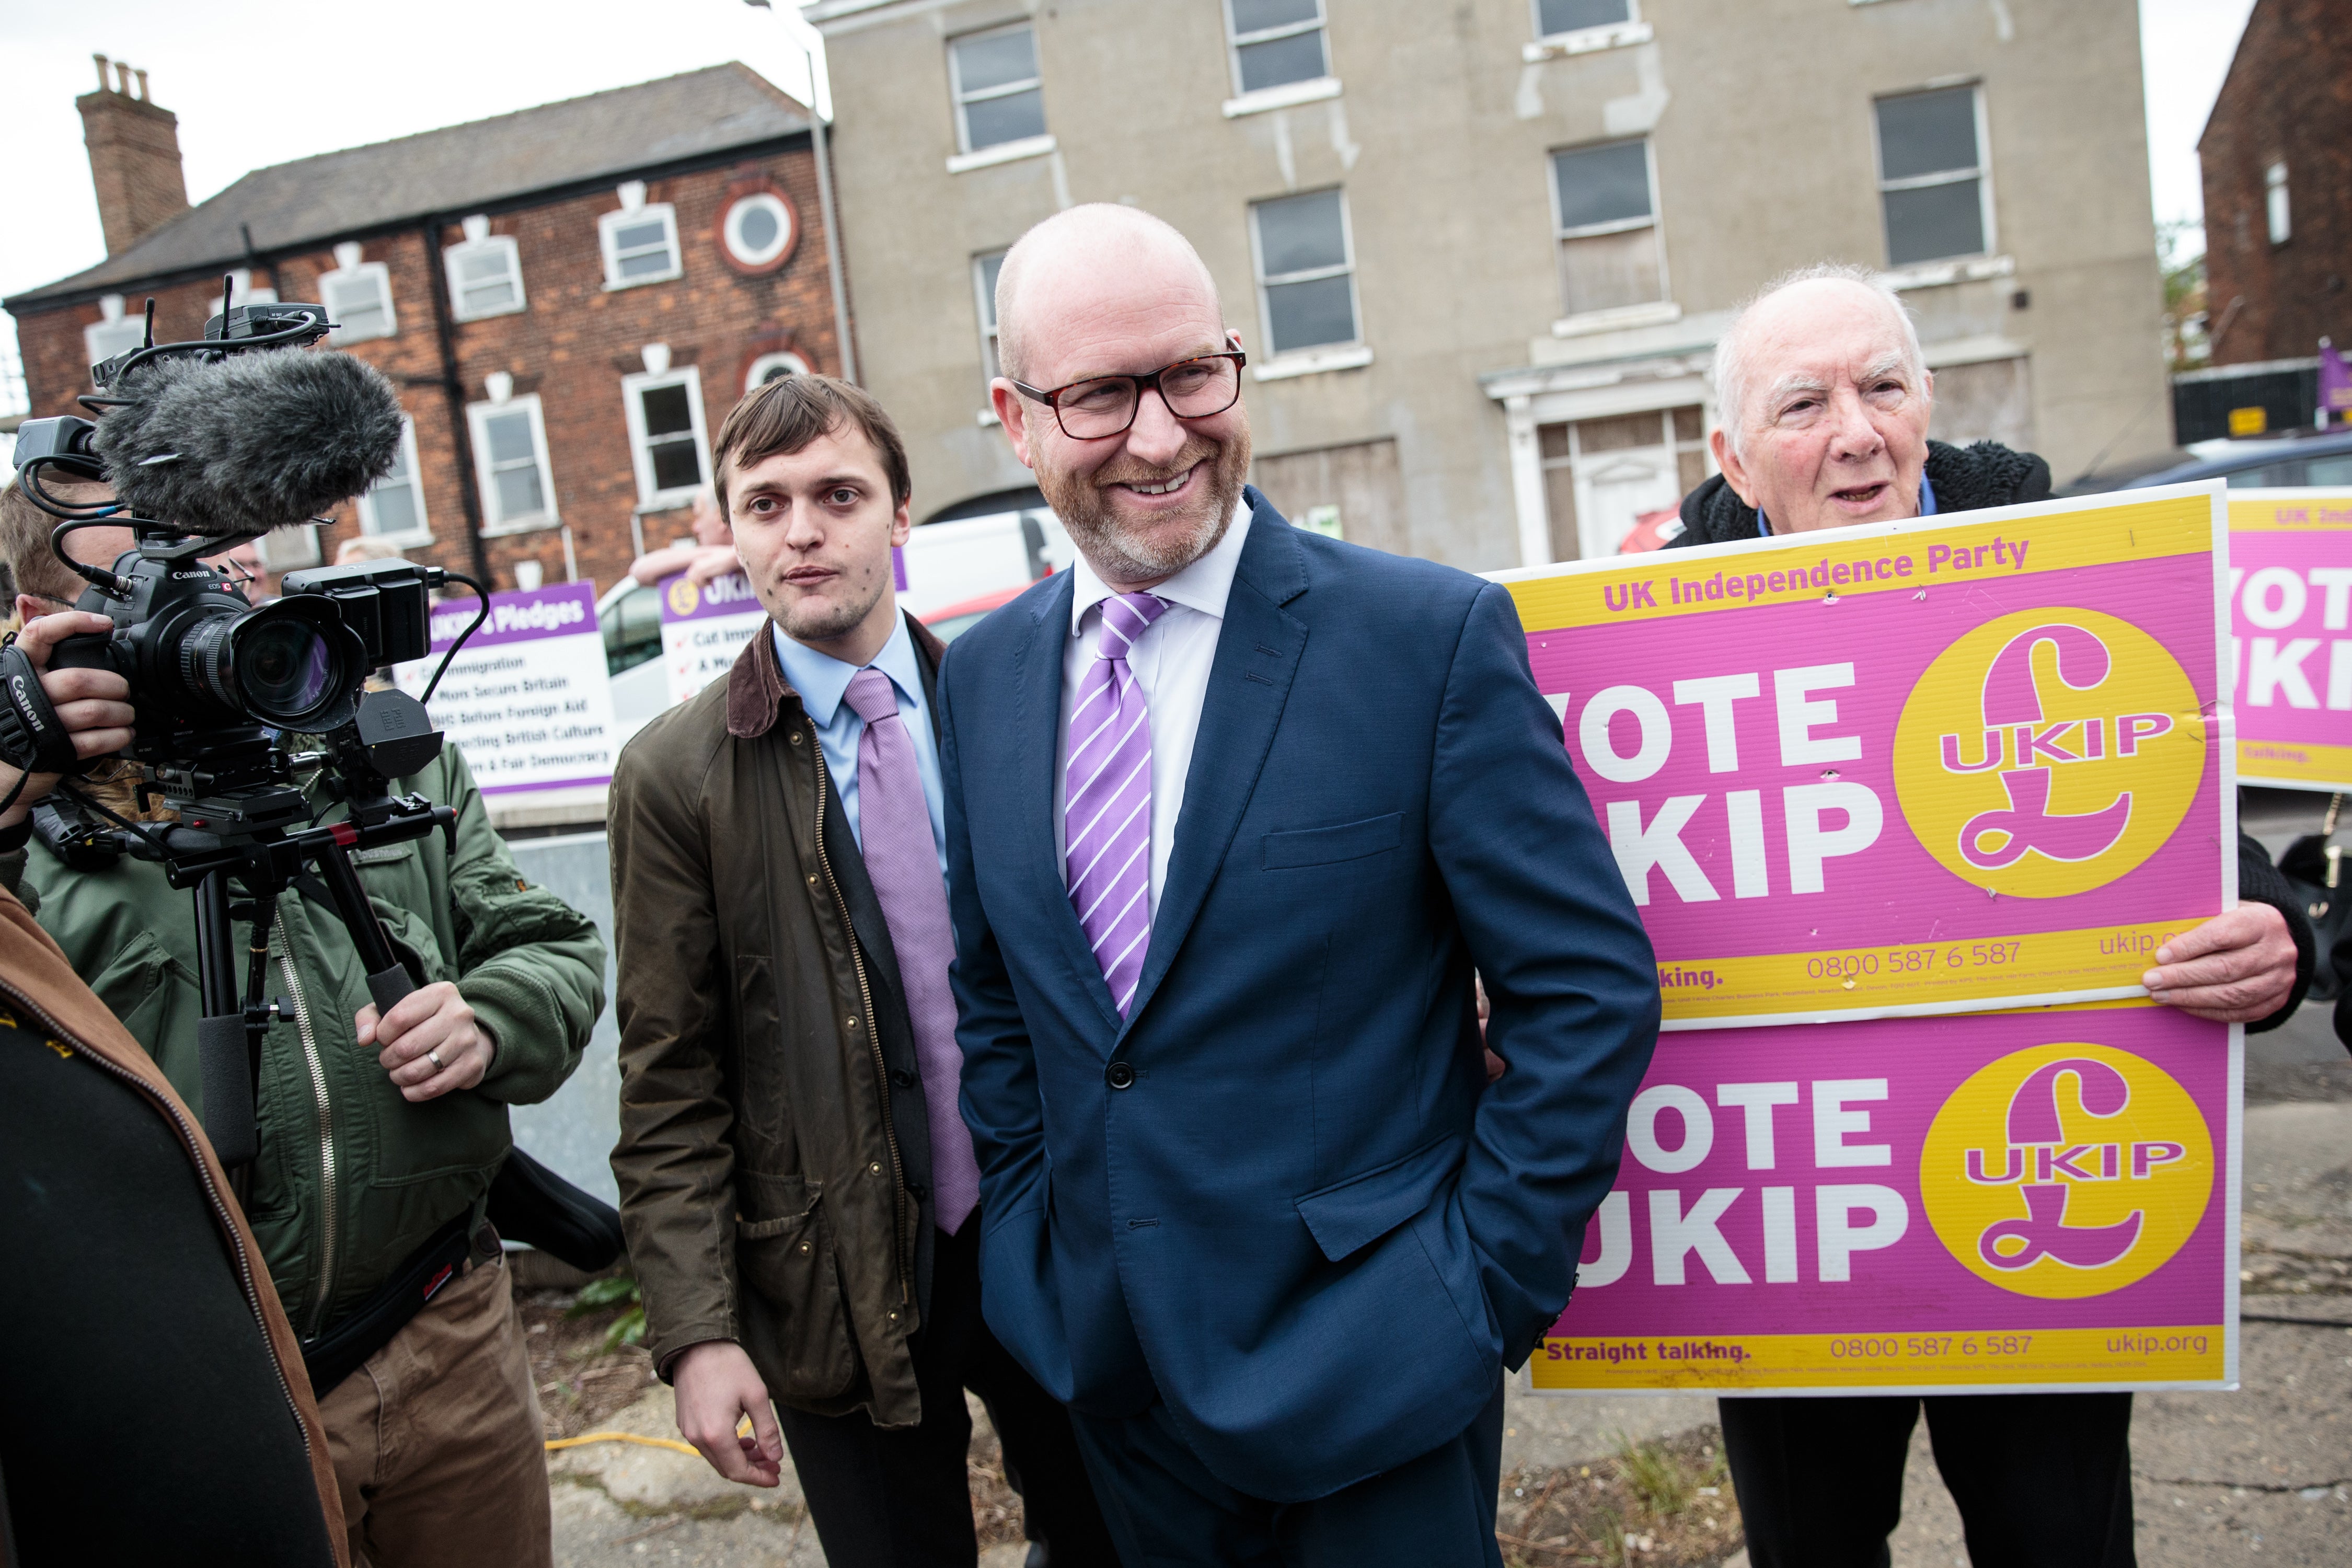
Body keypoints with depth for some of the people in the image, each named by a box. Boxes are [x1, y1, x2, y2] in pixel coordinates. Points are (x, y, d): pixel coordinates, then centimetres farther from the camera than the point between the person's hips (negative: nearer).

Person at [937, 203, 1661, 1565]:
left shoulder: (1434, 635, -14)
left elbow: (1593, 988, -11)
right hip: (1105, 1362, 5)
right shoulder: (983, 676, 1)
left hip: (1366, 1372, -4)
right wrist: (1037, 1244, 5)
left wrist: (1491, 1287, -11)